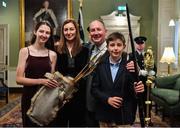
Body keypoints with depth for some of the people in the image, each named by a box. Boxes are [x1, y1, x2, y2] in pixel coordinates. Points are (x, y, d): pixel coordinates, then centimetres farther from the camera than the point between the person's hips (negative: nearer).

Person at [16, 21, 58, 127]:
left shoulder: (52, 54, 3)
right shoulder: (25, 51, -3)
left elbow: (52, 78, 10)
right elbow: (19, 79, -9)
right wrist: (41, 81, -20)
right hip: (29, 97, -2)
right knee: (30, 124, 10)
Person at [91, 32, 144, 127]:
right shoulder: (100, 65, 0)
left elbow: (132, 90, -1)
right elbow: (94, 88, 0)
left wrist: (137, 90, -23)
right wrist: (107, 99, -13)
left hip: (124, 116, -1)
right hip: (104, 116, 2)